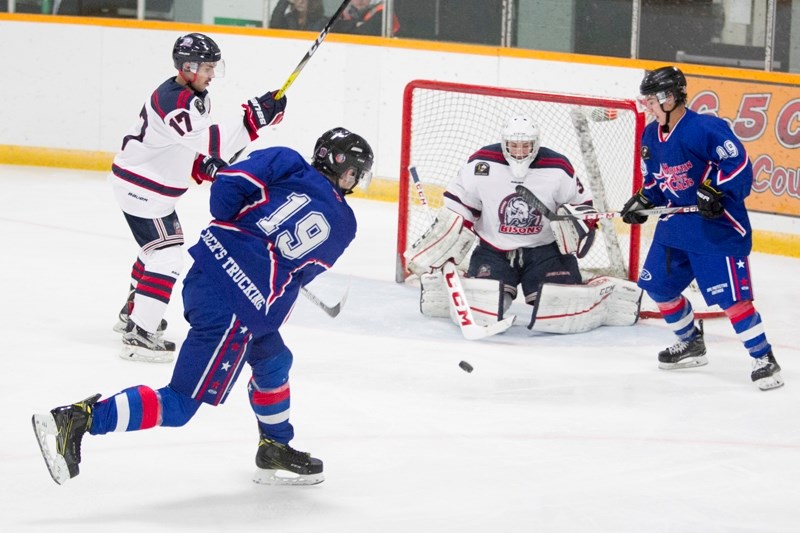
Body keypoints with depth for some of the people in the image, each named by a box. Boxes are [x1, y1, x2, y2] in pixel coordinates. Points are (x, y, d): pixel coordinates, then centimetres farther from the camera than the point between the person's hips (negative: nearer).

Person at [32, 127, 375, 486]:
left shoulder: (287, 165, 7)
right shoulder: (343, 226, 3)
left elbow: (229, 183, -3)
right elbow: (298, 273, 12)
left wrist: (227, 227, 15)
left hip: (208, 265, 7)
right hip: (236, 309, -7)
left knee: (273, 359, 28)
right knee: (179, 405, -2)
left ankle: (276, 451, 41)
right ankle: (82, 419, -16)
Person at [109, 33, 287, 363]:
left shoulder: (196, 96, 5)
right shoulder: (173, 102, -29)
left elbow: (196, 142, 20)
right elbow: (211, 144, -38)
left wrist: (206, 166, 3)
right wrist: (254, 120, -42)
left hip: (157, 188, 11)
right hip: (140, 188, -11)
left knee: (158, 247, 27)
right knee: (165, 257, -15)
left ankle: (132, 313, 45)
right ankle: (138, 335, -15)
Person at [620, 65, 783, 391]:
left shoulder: (704, 129, -20)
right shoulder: (651, 137, 9)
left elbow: (737, 161, -24)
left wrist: (713, 190, -31)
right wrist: (643, 201, 4)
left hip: (718, 226, -9)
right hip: (675, 225, 9)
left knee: (730, 296, -14)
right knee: (657, 284, 13)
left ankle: (764, 359, -6)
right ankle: (691, 345, 32)